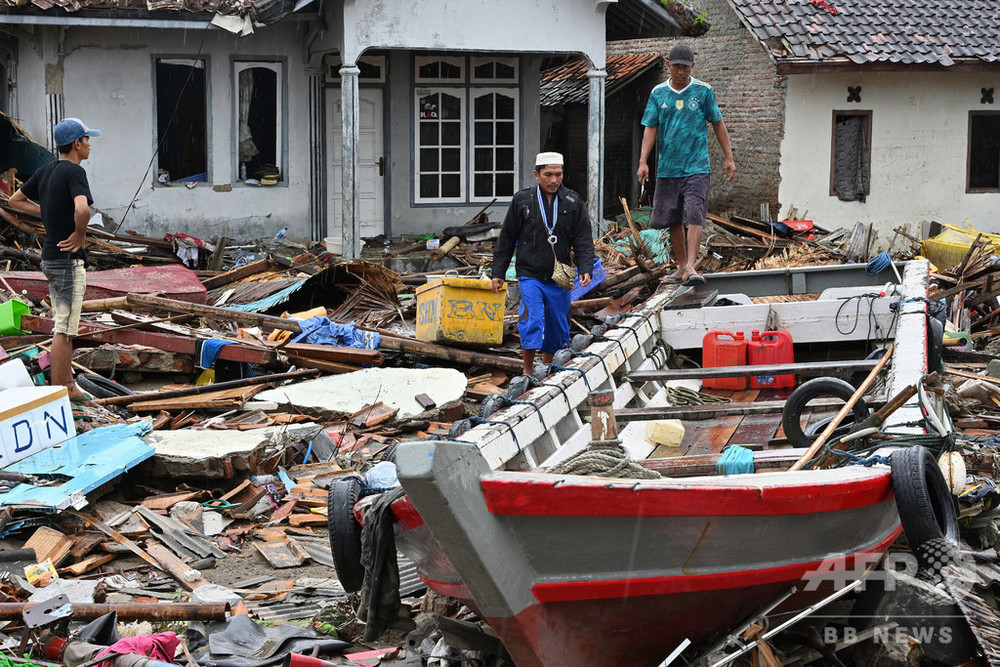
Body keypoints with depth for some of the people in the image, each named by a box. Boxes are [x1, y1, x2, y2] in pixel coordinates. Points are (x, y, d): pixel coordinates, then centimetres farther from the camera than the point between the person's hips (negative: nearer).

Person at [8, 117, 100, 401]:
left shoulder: (45, 171, 11)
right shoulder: (74, 172, -15)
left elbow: (15, 200, 21)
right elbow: (82, 209, -34)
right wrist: (80, 234, -16)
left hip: (50, 258, 9)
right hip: (69, 260, -9)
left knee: (65, 327, 17)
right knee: (63, 330, -5)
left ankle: (68, 386, 25)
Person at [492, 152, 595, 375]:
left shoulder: (573, 202, 3)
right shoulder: (522, 200, 0)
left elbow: (583, 240, 3)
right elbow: (506, 238, 7)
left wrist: (585, 269, -12)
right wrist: (498, 273, 6)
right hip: (530, 275, -2)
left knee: (557, 326, 9)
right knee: (532, 320, -17)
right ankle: (528, 371, -6)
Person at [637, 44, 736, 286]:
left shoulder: (703, 91, 2)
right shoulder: (658, 93, 6)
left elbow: (718, 123, 9)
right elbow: (650, 128, 6)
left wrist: (729, 158, 8)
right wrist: (643, 161, -5)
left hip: (696, 166, -3)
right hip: (667, 167, 3)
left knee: (694, 216, -15)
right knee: (673, 219, 9)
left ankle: (691, 268, -20)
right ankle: (681, 267, 22)